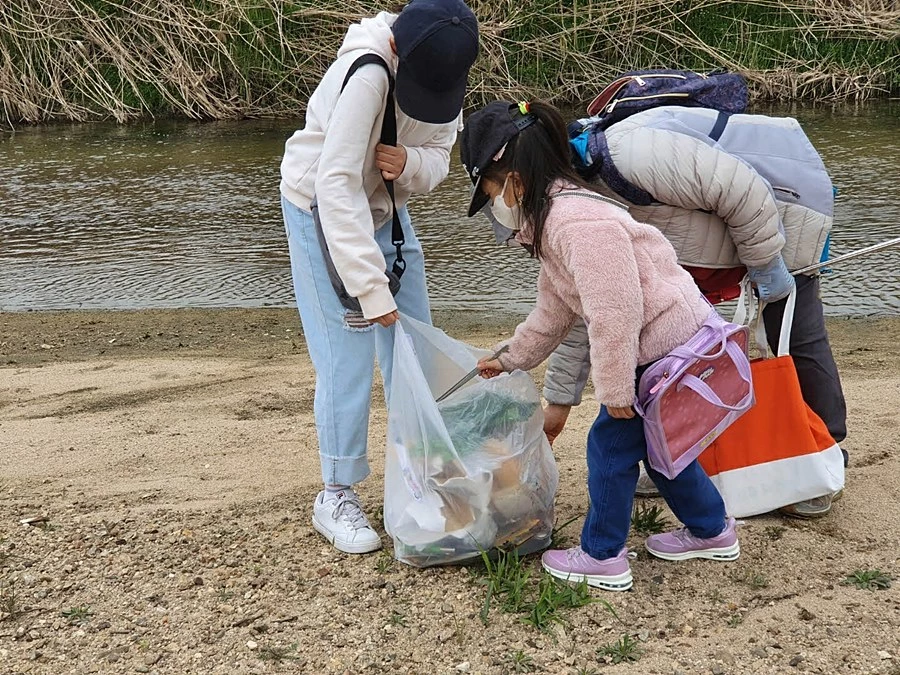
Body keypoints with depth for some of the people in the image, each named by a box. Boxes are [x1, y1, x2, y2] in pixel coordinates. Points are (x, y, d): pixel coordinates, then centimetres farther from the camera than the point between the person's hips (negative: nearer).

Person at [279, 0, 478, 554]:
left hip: (386, 209, 7)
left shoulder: (440, 74, -12)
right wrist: (371, 287, -38)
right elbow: (335, 183, -36)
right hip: (324, 212, -7)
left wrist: (410, 163, -32)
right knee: (347, 357, -8)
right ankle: (337, 496, 5)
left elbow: (438, 160, -7)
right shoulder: (367, 75, -33)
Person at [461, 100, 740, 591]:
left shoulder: (577, 222, -24)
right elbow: (554, 311, 22)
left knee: (611, 443, 1)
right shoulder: (552, 220, 11)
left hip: (664, 343, -10)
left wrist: (615, 388, -19)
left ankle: (602, 558, 13)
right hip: (680, 336, 10)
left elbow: (614, 313, -26)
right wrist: (509, 358, 28)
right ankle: (711, 531, 36)